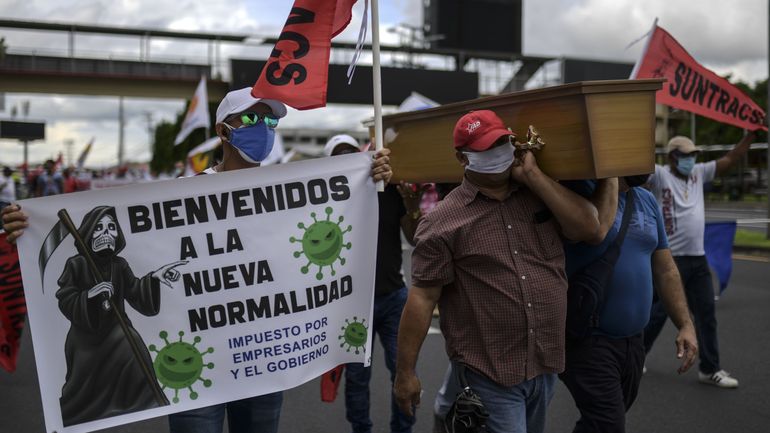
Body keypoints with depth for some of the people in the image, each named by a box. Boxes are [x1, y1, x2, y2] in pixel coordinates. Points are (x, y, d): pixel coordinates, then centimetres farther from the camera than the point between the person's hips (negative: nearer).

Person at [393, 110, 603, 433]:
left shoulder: (540, 196, 5)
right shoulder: (442, 221, -10)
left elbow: (589, 228, -8)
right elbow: (422, 298, -11)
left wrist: (533, 175, -9)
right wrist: (405, 373, -11)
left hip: (546, 366, 6)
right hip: (490, 375, -6)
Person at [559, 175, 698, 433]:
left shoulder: (647, 201, 9)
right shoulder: (579, 190, -12)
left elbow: (665, 269, 13)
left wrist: (685, 324, 7)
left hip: (633, 339, 7)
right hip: (587, 339, -7)